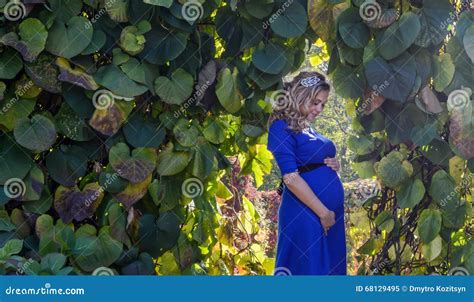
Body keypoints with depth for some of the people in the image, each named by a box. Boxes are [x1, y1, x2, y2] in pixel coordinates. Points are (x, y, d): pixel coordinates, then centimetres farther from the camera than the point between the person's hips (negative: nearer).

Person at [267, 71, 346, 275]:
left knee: (331, 268, 12)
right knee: (306, 269, -2)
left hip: (332, 212, 9)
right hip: (305, 214, -9)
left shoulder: (310, 130, 15)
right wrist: (323, 212, -15)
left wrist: (335, 165, 4)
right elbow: (290, 177, -17)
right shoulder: (282, 127, -9)